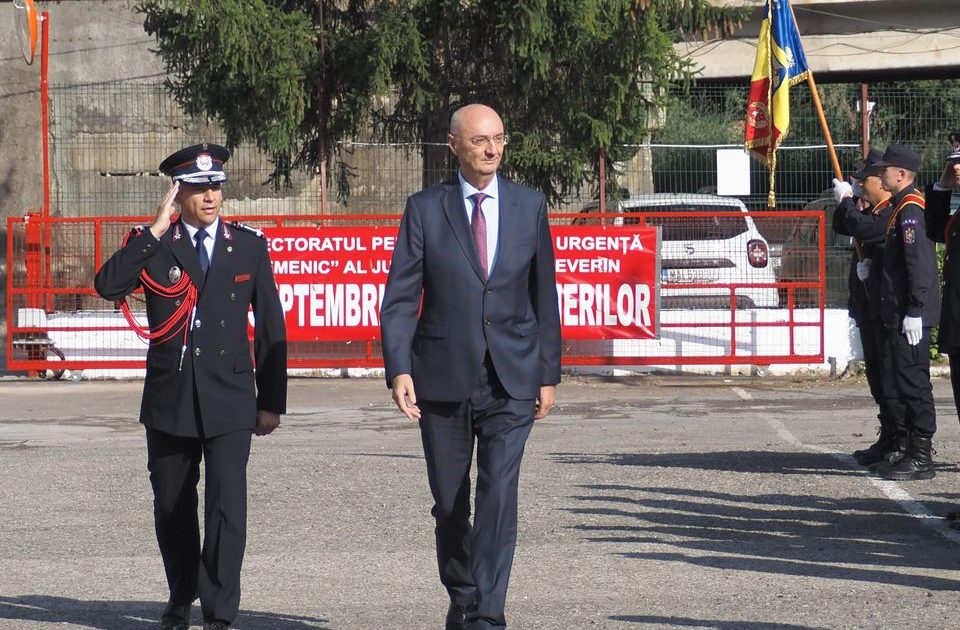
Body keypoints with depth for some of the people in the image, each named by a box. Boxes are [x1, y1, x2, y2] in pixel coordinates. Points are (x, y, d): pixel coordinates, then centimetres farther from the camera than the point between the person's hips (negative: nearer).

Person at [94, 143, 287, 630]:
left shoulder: (249, 247, 4)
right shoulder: (153, 246, 2)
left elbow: (271, 327, 7)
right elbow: (108, 285, -16)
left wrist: (271, 402, 5)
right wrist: (155, 233, -17)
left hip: (228, 402, -1)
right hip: (169, 401, 1)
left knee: (227, 506, -12)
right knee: (172, 510, 12)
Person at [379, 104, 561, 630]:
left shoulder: (529, 206, 7)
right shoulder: (425, 210, 1)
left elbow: (544, 295, 11)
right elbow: (400, 297, -3)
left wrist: (548, 373, 9)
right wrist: (399, 370, -16)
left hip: (511, 381, 0)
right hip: (443, 379, 0)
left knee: (499, 495, -13)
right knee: (449, 502, 10)